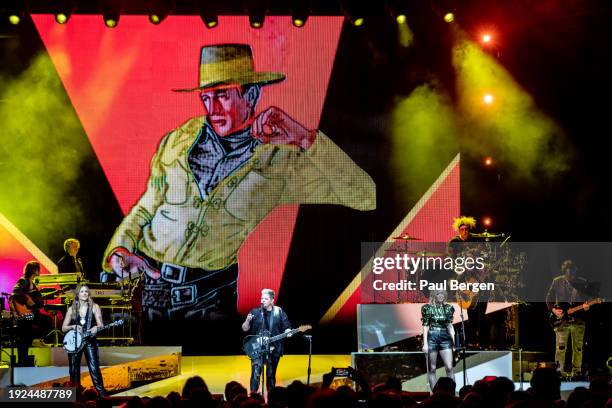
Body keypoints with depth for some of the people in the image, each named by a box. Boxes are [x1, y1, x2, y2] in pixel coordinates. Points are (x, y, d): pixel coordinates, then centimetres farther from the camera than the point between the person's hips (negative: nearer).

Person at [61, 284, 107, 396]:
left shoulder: (94, 307, 2)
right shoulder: (72, 309, 6)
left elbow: (101, 325, -2)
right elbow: (63, 328, 8)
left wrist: (96, 328, -25)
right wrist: (73, 327, -12)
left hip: (90, 341, -2)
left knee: (94, 369, -13)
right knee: (74, 370, 5)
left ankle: (102, 393, -13)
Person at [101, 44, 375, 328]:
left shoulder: (277, 159, -6)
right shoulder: (179, 141, 4)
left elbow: (364, 197, -15)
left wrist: (304, 138, -22)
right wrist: (120, 249, -5)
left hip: (209, 297, -2)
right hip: (147, 283, 2)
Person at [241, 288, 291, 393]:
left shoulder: (280, 313, 4)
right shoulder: (255, 312, 4)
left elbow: (286, 327, 7)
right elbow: (245, 329, 5)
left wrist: (288, 332, -15)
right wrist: (248, 321, -15)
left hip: (273, 349, 1)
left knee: (271, 375, 10)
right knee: (256, 373, -15)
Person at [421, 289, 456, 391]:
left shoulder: (448, 308, 9)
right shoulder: (428, 308, 0)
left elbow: (450, 326, 12)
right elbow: (425, 326, -1)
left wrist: (454, 341, 7)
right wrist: (425, 343, -7)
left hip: (445, 338, 2)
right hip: (432, 338, -2)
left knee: (449, 367, -7)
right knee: (432, 369, 1)